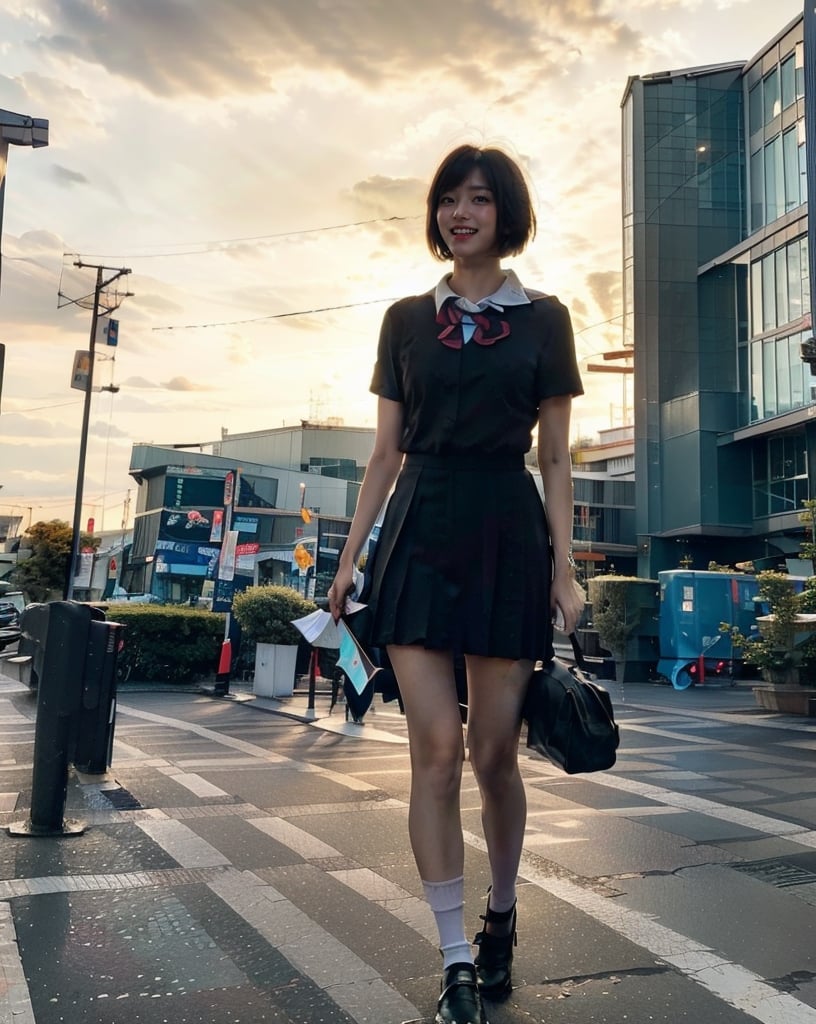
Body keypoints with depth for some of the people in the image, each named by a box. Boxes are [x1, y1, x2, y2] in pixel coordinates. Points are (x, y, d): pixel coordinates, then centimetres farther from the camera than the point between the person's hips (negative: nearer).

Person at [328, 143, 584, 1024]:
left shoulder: (542, 319, 8)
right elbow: (385, 455, 11)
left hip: (507, 533, -1)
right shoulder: (406, 320, 11)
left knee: (493, 753, 4)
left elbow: (555, 460, 6)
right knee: (435, 752, -4)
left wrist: (565, 571, -1)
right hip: (421, 533, 1)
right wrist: (350, 558, 6)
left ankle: (501, 917, 31)